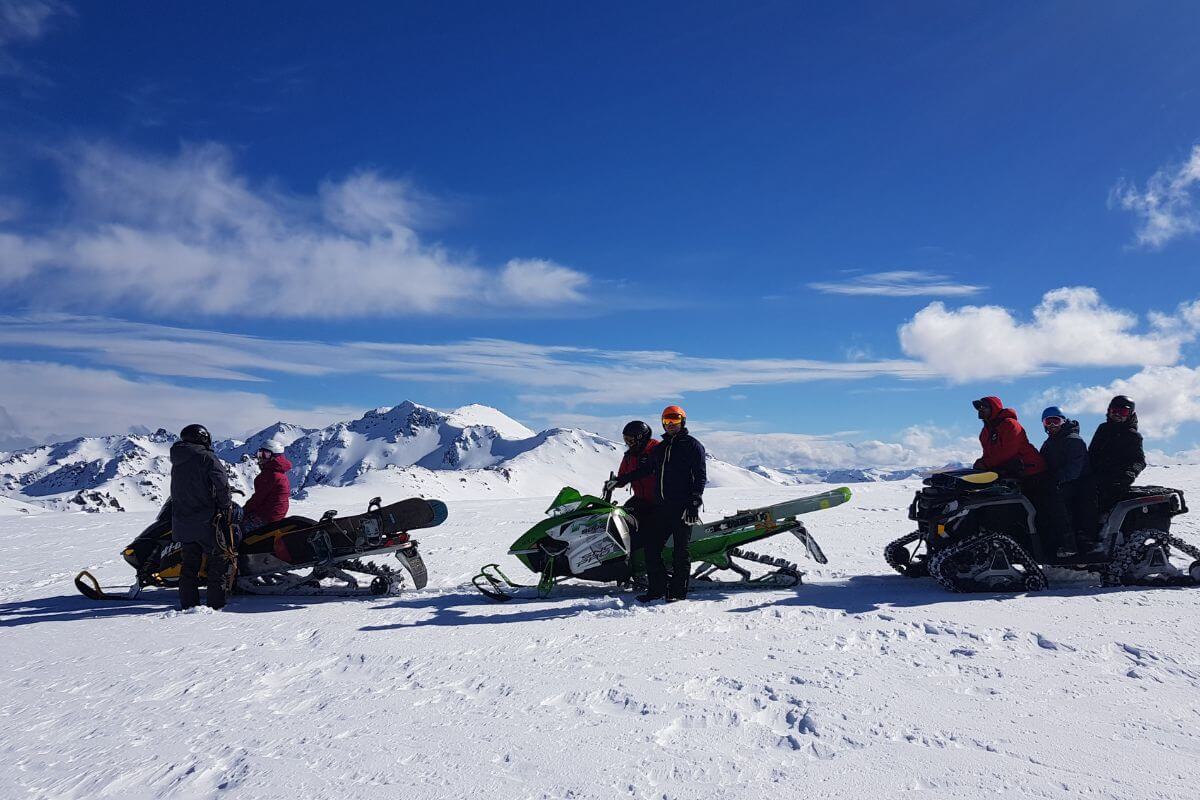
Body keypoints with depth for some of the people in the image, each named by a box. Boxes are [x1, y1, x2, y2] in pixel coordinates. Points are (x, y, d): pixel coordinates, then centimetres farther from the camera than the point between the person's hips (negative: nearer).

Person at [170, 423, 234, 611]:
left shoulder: (177, 463, 13)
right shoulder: (207, 458, -10)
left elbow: (175, 493, 17)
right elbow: (222, 485, -17)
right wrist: (227, 508, -5)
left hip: (182, 522, 7)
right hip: (207, 521, -7)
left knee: (189, 564, 13)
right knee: (217, 561, 2)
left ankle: (188, 604, 13)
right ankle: (216, 602, 1)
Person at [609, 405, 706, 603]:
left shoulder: (692, 445, 0)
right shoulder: (660, 448, 20)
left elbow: (700, 476, -7)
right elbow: (645, 469, 32)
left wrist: (694, 503, -16)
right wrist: (623, 479, 29)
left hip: (683, 507, -7)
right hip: (662, 507, 7)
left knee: (681, 550, -2)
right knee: (651, 545, 2)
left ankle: (678, 590, 4)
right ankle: (657, 588, 9)